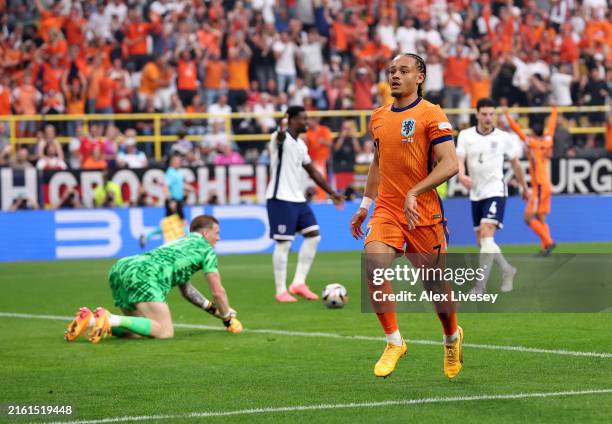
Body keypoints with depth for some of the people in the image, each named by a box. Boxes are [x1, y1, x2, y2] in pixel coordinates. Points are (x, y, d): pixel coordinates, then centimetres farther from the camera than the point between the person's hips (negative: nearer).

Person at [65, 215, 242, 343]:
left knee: (138, 328, 20)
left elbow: (186, 290, 48)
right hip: (143, 274, -9)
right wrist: (228, 319, 26)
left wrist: (213, 309, 47)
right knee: (165, 332, -13)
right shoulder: (206, 249, 14)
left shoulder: (181, 243, 39)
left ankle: (90, 319, 0)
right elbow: (218, 292, 11)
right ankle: (110, 319, -29)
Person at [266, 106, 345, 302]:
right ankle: (281, 291, 1)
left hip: (298, 199, 9)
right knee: (283, 243, -6)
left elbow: (312, 171, 24)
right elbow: (281, 135, -38)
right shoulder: (281, 138, -11)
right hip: (281, 199, -9)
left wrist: (331, 193, 23)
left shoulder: (300, 144, 15)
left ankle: (298, 283, 8)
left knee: (313, 235, 4)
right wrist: (283, 128, -63)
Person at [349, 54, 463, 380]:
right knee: (374, 267, -20)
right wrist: (365, 205, 23)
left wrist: (414, 193, -24)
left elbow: (449, 164, -16)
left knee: (434, 282, 6)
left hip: (423, 213, -4)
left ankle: (452, 338, 35)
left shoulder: (431, 115, -8)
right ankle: (394, 343, -7)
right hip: (386, 210, 4)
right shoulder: (379, 117, 12)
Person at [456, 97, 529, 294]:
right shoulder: (465, 136, 1)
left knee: (486, 236, -20)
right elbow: (459, 160, -9)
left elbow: (515, 163, 12)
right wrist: (461, 175, -31)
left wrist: (524, 187, 21)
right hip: (476, 194, 4)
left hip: (495, 191, -4)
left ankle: (480, 285, -23)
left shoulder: (503, 137, -1)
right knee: (481, 241, 9)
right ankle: (507, 270, 31)